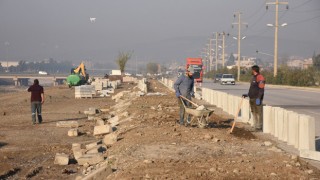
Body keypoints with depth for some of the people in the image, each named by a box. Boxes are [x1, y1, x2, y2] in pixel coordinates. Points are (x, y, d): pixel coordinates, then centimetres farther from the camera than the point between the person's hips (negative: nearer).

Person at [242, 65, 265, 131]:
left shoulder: (260, 78, -12)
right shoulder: (253, 77, 19)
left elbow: (261, 89, -18)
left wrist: (258, 98, -22)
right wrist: (247, 94, 20)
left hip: (257, 98, -10)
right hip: (252, 98, 10)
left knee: (258, 113, -6)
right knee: (254, 112, 12)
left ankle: (259, 126, -4)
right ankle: (255, 125, 18)